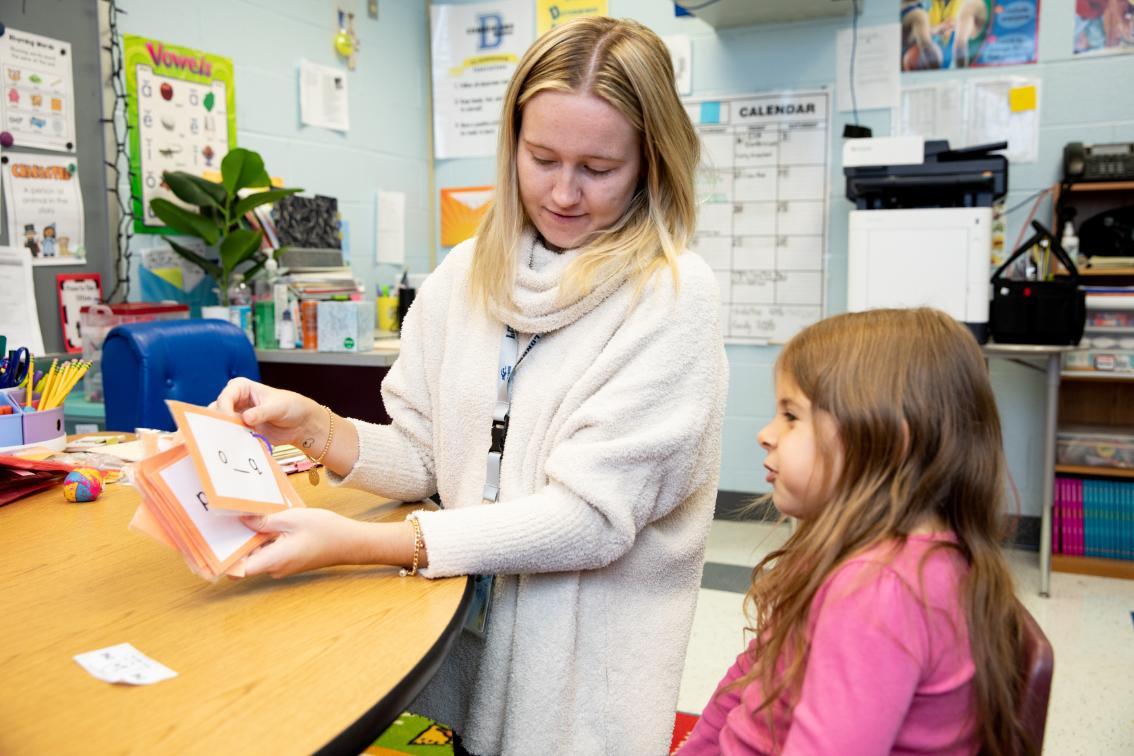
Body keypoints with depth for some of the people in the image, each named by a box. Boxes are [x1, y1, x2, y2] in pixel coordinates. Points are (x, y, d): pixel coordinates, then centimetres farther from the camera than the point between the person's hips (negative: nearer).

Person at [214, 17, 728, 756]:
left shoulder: (675, 297, -16)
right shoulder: (465, 275, -1)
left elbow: (591, 516, -21)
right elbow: (424, 459, 3)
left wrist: (357, 543, -25)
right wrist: (316, 427, -16)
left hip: (584, 666, -4)